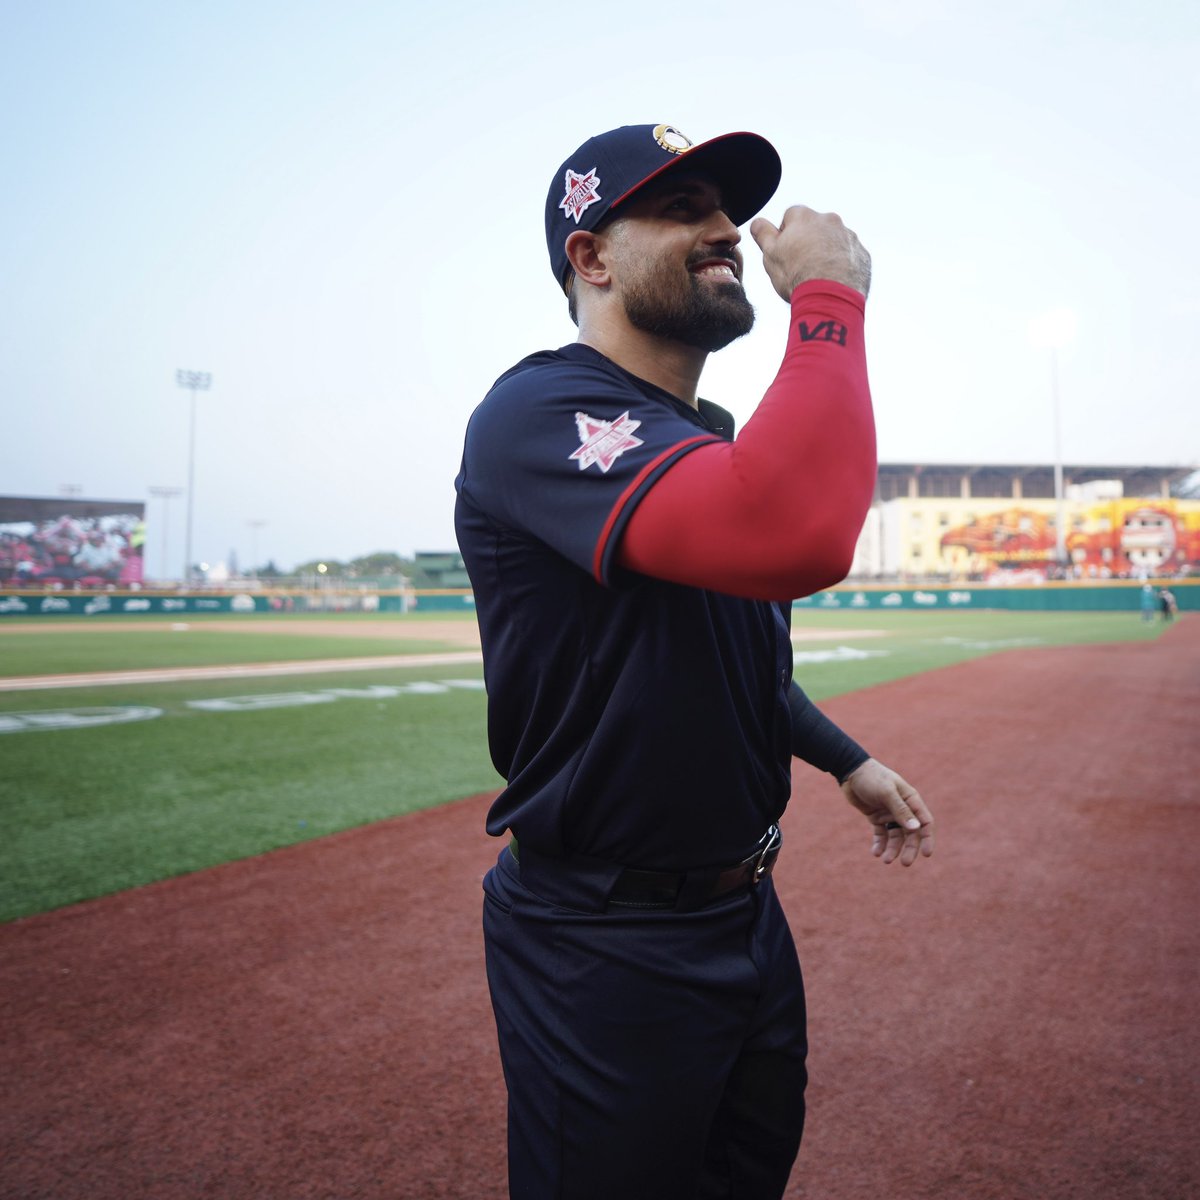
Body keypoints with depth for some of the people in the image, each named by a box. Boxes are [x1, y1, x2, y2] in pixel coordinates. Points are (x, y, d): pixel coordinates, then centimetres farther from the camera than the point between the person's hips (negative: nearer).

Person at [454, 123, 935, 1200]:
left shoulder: (718, 439, 9)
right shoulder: (540, 412, -22)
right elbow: (796, 539, -39)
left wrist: (847, 759, 18)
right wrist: (830, 298, -25)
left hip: (747, 911, 9)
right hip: (608, 948, -9)